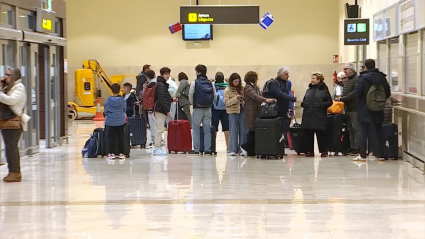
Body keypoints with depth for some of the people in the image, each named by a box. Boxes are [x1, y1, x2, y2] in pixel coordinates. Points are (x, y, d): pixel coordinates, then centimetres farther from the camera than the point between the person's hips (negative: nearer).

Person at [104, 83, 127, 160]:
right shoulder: (122, 100, -6)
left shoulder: (108, 100, -9)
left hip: (110, 122, -1)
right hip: (121, 121, 1)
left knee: (111, 137, 5)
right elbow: (124, 110, 6)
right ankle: (121, 153, 12)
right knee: (121, 137, 10)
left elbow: (106, 111, -1)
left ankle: (111, 153, 5)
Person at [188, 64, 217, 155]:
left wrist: (192, 104, 11)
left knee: (196, 129, 3)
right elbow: (215, 97, 2)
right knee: (207, 130, 8)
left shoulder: (195, 83, -9)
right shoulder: (211, 84, 2)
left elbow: (190, 96, -7)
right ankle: (207, 149, 8)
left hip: (198, 109, -3)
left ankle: (196, 149, -1)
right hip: (208, 109, 4)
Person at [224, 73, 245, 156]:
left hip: (242, 111, 3)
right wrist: (236, 98, -18)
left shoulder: (242, 88, 9)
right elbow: (227, 102, -8)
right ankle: (233, 150, 1)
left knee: (242, 130, 3)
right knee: (234, 131, -2)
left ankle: (242, 149, 9)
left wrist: (243, 98, -3)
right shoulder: (227, 90, 0)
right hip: (233, 112, -3)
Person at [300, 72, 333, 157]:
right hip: (308, 116, 5)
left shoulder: (324, 89, 2)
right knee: (309, 134, 5)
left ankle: (323, 151, 5)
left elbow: (330, 102, 1)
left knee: (320, 134, -3)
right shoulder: (309, 90, 16)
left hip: (319, 116, -5)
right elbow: (304, 101, 23)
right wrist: (303, 103, 0)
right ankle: (310, 151, 12)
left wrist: (322, 105, -16)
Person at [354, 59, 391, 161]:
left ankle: (362, 155, -1)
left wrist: (359, 104, -1)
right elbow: (388, 93, 4)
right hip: (378, 111, 4)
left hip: (365, 110, -4)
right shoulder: (382, 78, 2)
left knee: (363, 132, 1)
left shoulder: (363, 78, -12)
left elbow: (357, 93, -17)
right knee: (379, 132, 12)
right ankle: (380, 154, 14)